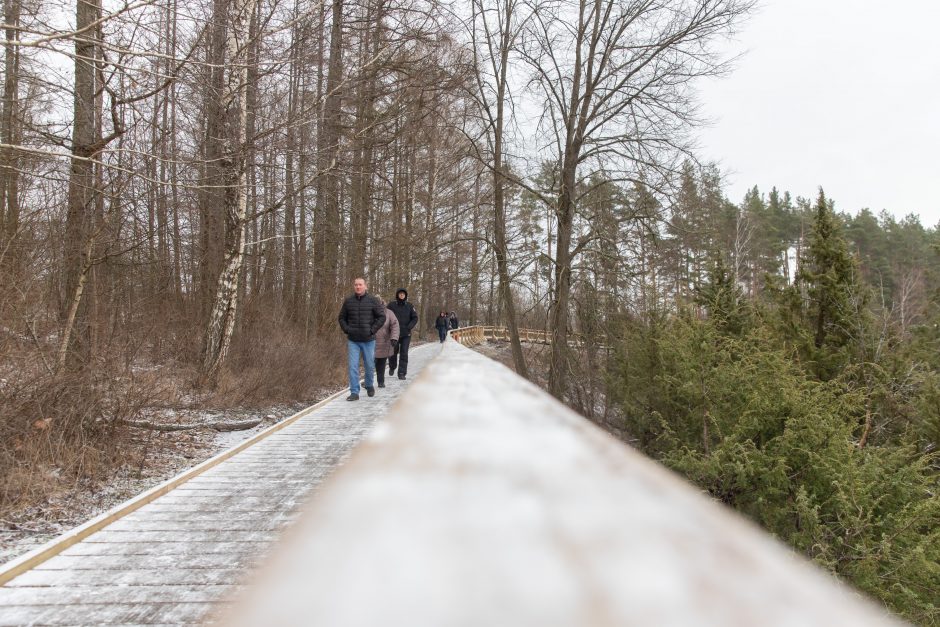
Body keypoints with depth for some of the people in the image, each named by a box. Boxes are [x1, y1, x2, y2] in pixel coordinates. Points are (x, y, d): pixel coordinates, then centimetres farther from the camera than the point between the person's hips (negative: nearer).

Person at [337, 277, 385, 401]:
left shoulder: (373, 301, -2)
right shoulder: (348, 301, 4)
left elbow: (382, 317, -2)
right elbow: (342, 318, 15)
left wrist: (372, 330, -10)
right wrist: (346, 329, -1)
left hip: (368, 340, -1)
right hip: (352, 341, 1)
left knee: (370, 366, 8)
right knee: (353, 367, -4)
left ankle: (369, 386, 33)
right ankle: (354, 392, 2)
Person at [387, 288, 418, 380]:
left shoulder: (410, 306, 2)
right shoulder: (391, 305, -1)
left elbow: (415, 318, 3)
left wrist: (409, 327, -10)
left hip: (406, 334, 0)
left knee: (404, 353, -4)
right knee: (393, 352, 9)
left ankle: (402, 373, -1)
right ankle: (392, 367, 37)